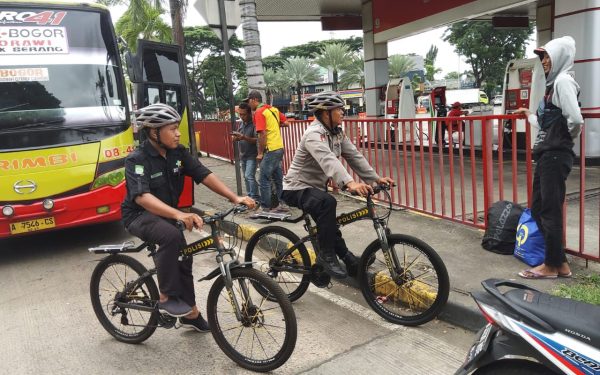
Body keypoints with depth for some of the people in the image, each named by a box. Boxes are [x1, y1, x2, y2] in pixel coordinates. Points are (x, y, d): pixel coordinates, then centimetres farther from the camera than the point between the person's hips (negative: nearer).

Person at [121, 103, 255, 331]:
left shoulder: (178, 153, -6)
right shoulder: (137, 160, -24)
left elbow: (204, 175, -13)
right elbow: (141, 196, -39)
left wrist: (234, 197, -26)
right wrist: (178, 215, -55)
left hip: (167, 215, 7)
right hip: (139, 216, -7)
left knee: (183, 256, 9)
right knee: (172, 237, -34)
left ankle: (190, 313, 28)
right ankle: (166, 299, -17)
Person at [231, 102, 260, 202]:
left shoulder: (254, 123, -15)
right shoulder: (242, 123, 10)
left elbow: (257, 140, -20)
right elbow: (238, 137, 17)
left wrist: (244, 138, -32)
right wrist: (236, 138, -6)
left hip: (252, 155, -8)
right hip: (243, 155, 8)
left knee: (249, 176, -16)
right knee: (246, 177, 13)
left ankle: (255, 198, -11)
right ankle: (250, 196, 23)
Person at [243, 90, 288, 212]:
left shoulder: (259, 112, -11)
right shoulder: (273, 109, 13)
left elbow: (262, 134, -18)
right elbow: (285, 123, 16)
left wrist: (260, 153, -11)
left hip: (270, 150, -9)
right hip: (279, 147, 9)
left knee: (264, 179, -2)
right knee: (278, 178, 14)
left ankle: (266, 208, 2)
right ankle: (281, 204, 20)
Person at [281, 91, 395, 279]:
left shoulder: (337, 133, 3)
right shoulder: (314, 134, -25)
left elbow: (354, 156, -3)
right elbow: (328, 160, -43)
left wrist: (376, 178, -14)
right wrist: (349, 182, -58)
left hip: (316, 187, 9)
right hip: (297, 188, -9)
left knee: (330, 227, 10)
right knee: (327, 203, -33)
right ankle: (326, 254, -21)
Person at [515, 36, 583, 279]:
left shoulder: (563, 81, -11)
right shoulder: (553, 83, 17)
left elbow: (575, 120, -22)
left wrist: (567, 139, -4)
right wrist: (529, 115, 33)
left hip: (556, 156, -10)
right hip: (546, 155, 10)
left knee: (550, 211, -1)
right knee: (537, 208, 12)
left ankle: (552, 266, 12)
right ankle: (559, 262, 22)